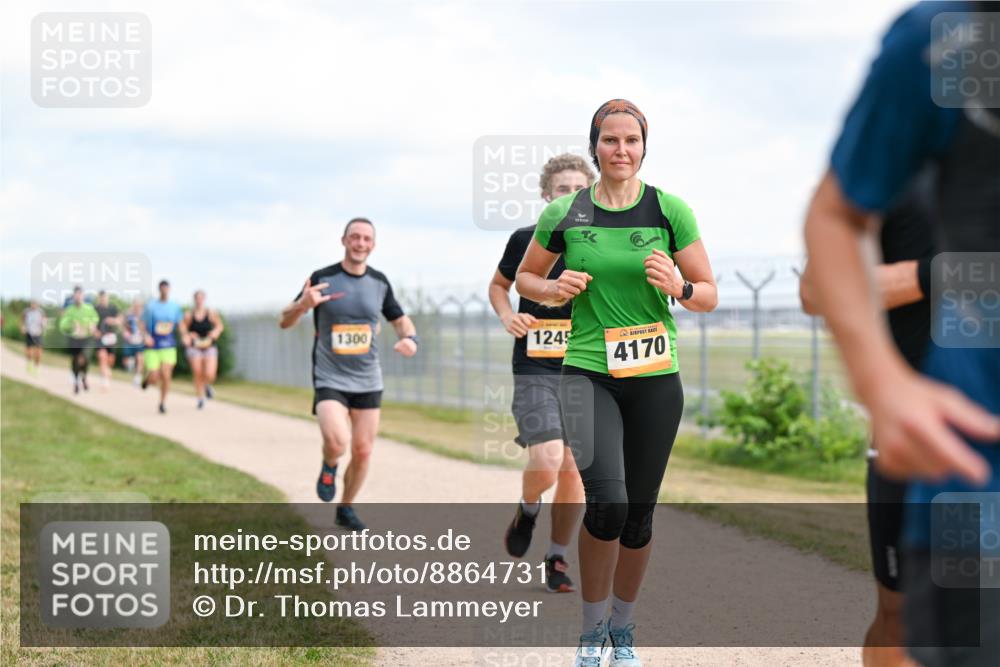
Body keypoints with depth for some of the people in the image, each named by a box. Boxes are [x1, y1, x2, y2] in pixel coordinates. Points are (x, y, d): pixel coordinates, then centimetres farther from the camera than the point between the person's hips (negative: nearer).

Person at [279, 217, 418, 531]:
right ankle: (329, 467, 11)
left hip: (368, 381, 4)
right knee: (337, 442, -25)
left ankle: (346, 509, 30)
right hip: (330, 380, -4)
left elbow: (400, 319, 16)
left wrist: (410, 338, -8)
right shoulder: (322, 278, -8)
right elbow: (284, 322, -5)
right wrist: (303, 305, -28)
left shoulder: (379, 282, 2)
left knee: (363, 451, 7)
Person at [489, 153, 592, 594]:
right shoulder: (526, 240, -2)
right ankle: (528, 510, 15)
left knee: (574, 468, 4)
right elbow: (498, 284, 14)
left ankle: (557, 560, 20)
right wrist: (507, 315, -5)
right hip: (535, 370, -2)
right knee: (547, 461, -19)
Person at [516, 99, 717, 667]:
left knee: (639, 514, 9)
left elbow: (710, 295, 4)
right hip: (588, 372, -1)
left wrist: (678, 286, -18)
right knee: (608, 502, -20)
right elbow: (525, 277, 15)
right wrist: (554, 289, -7)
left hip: (656, 377, 1)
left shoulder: (670, 210, -1)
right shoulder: (565, 213, 0)